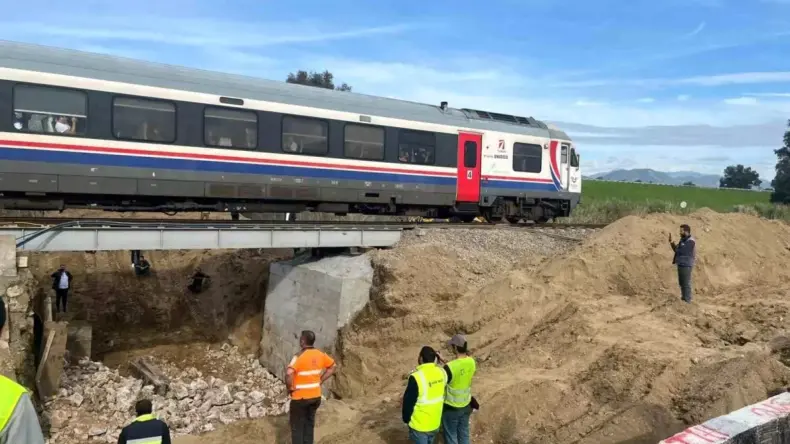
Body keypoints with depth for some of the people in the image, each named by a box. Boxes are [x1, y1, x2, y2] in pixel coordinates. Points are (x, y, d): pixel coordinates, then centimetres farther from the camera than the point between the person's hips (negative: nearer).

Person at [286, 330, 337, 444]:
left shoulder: (299, 356, -20)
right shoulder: (320, 355, -1)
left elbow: (289, 373, -34)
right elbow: (332, 367, 12)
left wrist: (290, 388, -17)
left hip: (300, 397, -6)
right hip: (315, 396, 6)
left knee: (297, 427, 9)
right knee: (309, 424, 19)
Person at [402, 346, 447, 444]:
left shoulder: (417, 377, -27)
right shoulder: (442, 372, -9)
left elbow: (408, 402, -15)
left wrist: (406, 418, -2)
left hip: (420, 425, -5)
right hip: (435, 422, 6)